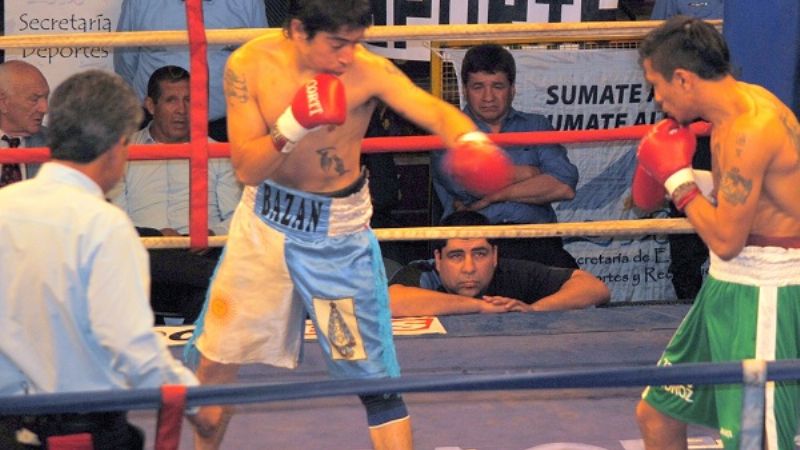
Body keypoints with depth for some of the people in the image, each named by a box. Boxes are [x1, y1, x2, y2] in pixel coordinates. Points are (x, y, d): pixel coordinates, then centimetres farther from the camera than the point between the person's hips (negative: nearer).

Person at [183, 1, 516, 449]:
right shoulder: (248, 66, -15)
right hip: (264, 219, 3)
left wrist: (471, 141, -57)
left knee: (373, 376, -5)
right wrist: (292, 127, -34)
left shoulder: (368, 71, -22)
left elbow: (436, 111, -36)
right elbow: (247, 170, -17)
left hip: (338, 231, -2)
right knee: (217, 361, 14)